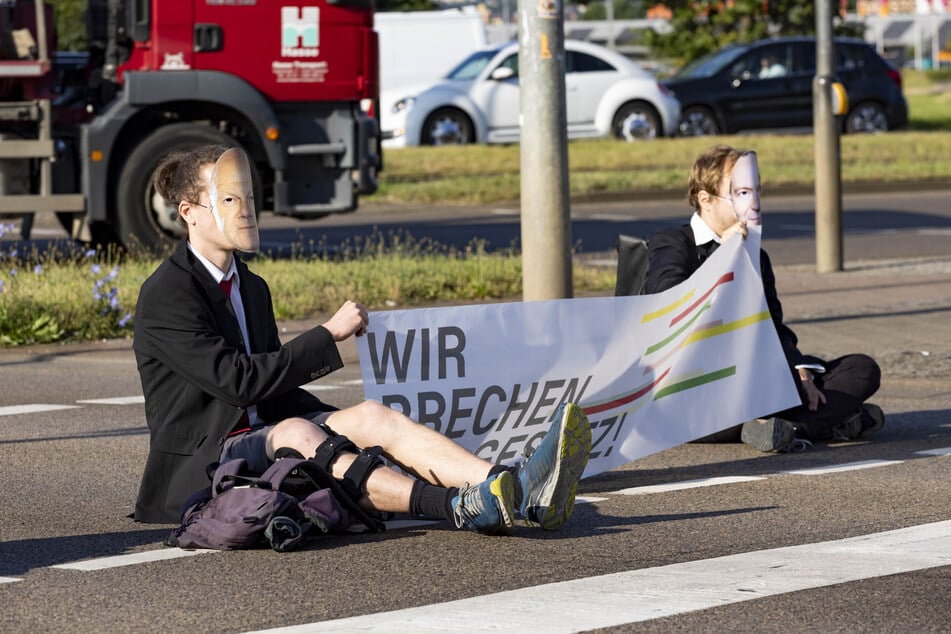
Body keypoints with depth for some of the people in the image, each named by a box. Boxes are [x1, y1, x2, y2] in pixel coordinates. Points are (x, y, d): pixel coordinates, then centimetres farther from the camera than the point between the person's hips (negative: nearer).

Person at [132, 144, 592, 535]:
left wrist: (352, 428, 4)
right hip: (198, 464, -7)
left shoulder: (252, 288, 19)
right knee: (294, 434, -36)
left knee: (372, 415, -19)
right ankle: (455, 506, -57)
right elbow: (235, 380, -18)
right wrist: (330, 335, -14)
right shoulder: (165, 294, -9)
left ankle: (521, 492, -42)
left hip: (260, 440, 7)